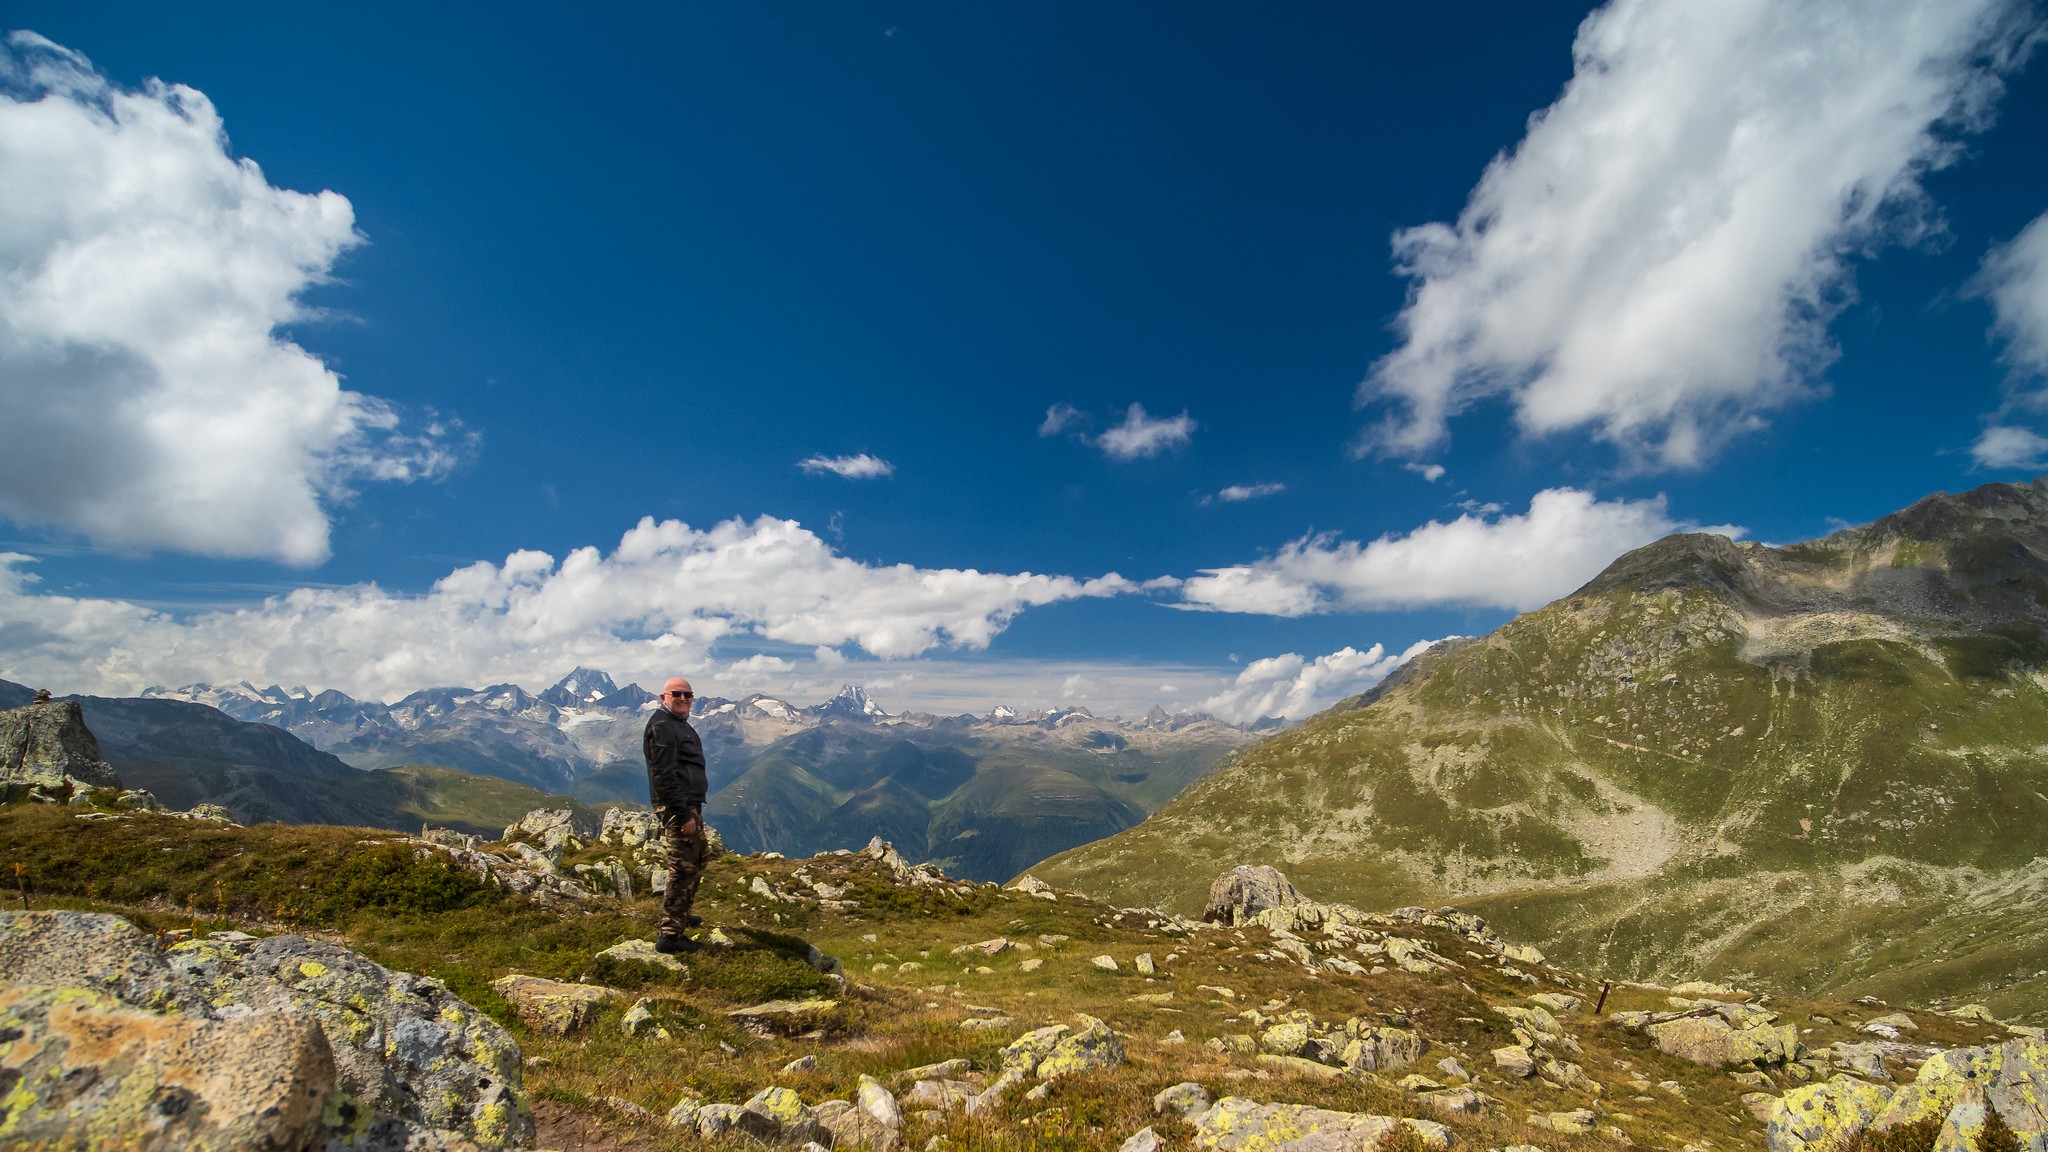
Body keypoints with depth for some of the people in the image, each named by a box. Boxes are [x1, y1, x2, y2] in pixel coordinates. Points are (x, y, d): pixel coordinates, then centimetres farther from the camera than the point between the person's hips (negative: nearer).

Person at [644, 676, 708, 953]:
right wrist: (683, 815, -23)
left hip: (690, 805, 11)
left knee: (697, 861, 22)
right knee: (683, 868, -8)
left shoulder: (679, 724, 18)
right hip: (677, 808, -11)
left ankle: (681, 915, 38)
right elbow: (664, 775, -22)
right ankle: (669, 935, -1)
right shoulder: (662, 726, -15)